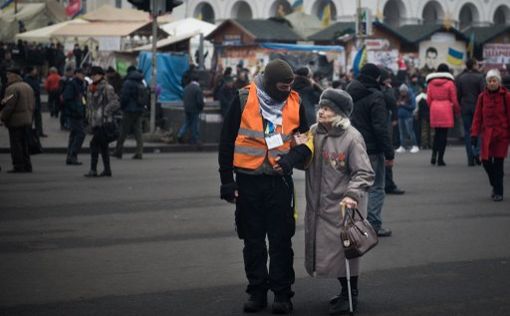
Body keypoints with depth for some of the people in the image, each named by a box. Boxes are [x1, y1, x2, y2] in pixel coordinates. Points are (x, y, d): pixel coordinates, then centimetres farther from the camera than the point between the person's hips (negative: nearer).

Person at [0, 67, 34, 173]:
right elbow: (33, 104, 16)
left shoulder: (12, 88, -13)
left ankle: (19, 166, -4)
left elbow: (9, 106, -18)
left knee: (16, 145, -3)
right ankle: (27, 166, 15)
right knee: (24, 144, 14)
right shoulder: (28, 87, 15)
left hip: (15, 121, -8)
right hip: (28, 120, 8)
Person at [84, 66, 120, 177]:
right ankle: (107, 170, 17)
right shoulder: (91, 88, 15)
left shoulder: (107, 88, -10)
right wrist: (88, 115, 17)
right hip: (94, 122, 8)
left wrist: (105, 112, -15)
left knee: (94, 144, -14)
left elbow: (115, 103, -15)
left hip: (103, 122, -8)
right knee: (103, 146, 11)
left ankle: (93, 170, -13)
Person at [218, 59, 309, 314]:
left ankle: (282, 293, 11)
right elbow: (227, 140, -1)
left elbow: (304, 137, 16)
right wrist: (227, 180, -3)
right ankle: (257, 291, 19)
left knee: (281, 240, 3)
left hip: (281, 180, 1)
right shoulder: (244, 99, -6)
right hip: (249, 180, -1)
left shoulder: (294, 102, 0)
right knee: (253, 240, 9)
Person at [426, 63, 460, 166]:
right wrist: (457, 111, 12)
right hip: (446, 111, -3)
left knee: (437, 134, 15)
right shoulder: (450, 83, -4)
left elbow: (428, 99, 6)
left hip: (434, 109, 3)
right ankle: (440, 159, 0)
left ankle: (434, 154, -1)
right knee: (443, 135, 1)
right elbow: (454, 100, -2)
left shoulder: (431, 83, 5)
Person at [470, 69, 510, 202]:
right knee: (486, 161, -1)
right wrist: (474, 134, 0)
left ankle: (498, 192, 6)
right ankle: (495, 186, 24)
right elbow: (478, 116, 7)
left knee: (498, 163, -3)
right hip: (487, 133, 3)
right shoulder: (482, 97, 4)